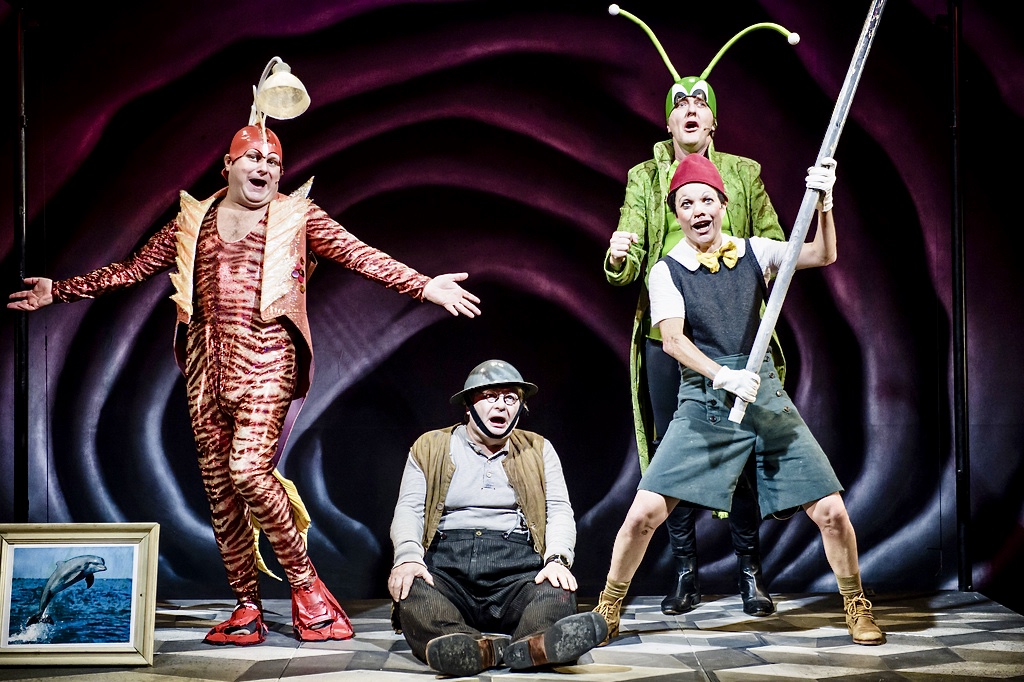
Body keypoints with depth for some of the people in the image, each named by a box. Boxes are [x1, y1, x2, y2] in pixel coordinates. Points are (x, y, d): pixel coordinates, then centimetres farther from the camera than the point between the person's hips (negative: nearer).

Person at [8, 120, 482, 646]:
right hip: (207, 360, 4)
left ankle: (304, 584, -3)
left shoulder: (297, 216, 7)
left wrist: (423, 286, -15)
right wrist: (59, 291, 18)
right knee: (218, 488, 3)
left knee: (248, 470, -20)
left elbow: (360, 256, -2)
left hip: (265, 355, -4)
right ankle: (248, 607, 12)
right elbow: (131, 269, 20)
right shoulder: (193, 221, 16)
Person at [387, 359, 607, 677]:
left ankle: (532, 644, -62)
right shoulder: (429, 448, 17)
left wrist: (558, 558, -10)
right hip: (445, 564, 0)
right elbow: (408, 509, 9)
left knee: (557, 593, -34)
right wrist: (408, 557, -13)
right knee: (412, 593, -36)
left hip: (517, 567, 1)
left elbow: (559, 510, 12)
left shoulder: (538, 450, 20)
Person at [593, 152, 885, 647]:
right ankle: (608, 609, 9)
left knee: (830, 511, -3)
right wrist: (723, 375, -25)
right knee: (644, 512, -13)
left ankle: (856, 606, 21)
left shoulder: (753, 252, 7)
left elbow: (822, 256, -4)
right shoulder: (667, 271, 1)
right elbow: (673, 339, -11)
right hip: (704, 403, -2)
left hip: (766, 395, 2)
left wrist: (823, 204, -20)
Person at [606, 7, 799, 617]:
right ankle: (687, 572, 14)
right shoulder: (644, 178, 9)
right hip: (666, 335, 1)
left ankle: (751, 573, 9)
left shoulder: (745, 173, 10)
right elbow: (626, 267, 2)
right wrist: (619, 256, -21)